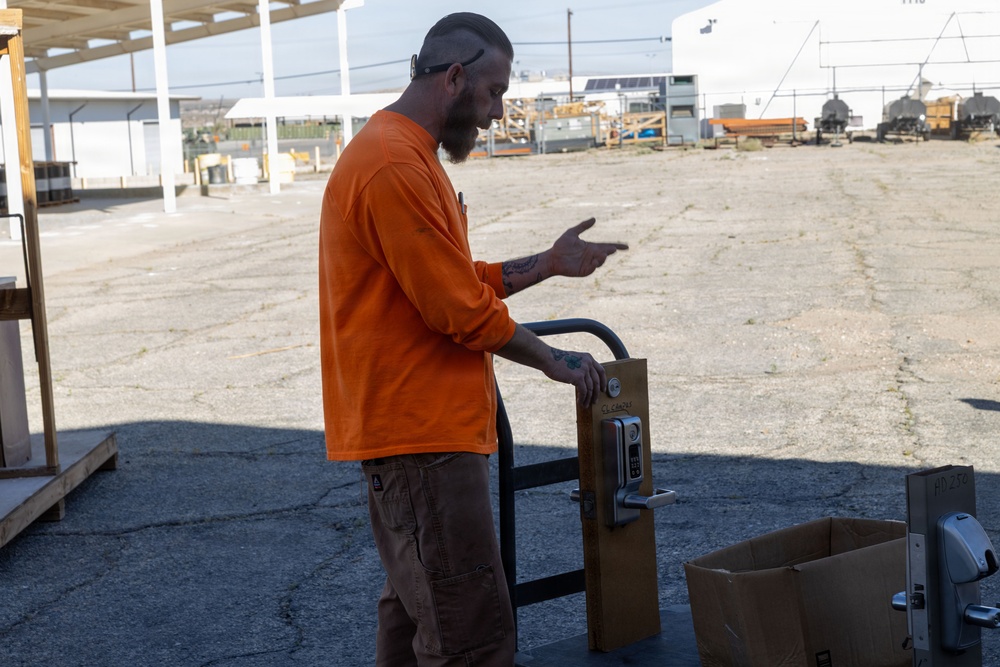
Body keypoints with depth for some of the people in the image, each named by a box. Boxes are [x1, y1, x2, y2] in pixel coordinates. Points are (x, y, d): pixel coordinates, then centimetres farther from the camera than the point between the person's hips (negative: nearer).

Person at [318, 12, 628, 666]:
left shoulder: (411, 158, 17)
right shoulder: (395, 165, -18)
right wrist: (554, 360, -5)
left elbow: (462, 282, 19)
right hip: (421, 433, -11)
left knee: (413, 611, 19)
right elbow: (461, 309, -18)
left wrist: (549, 263, 12)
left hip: (414, 428, 11)